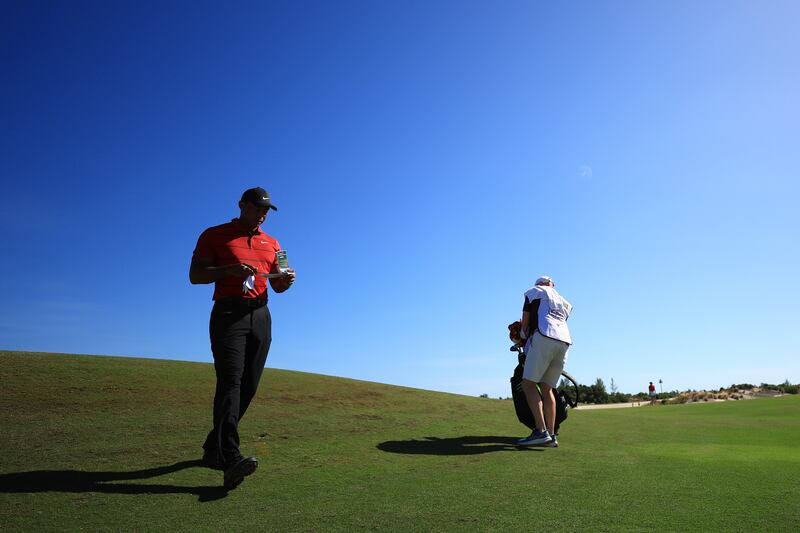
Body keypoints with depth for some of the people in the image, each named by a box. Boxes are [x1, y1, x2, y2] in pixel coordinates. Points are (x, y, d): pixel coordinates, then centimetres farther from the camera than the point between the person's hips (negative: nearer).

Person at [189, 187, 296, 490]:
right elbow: (195, 275, -1)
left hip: (260, 316, 5)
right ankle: (231, 460, -26)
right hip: (228, 314, -5)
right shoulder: (215, 235, 6)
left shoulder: (271, 243, 20)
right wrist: (229, 269, -17)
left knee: (248, 386, 6)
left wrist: (286, 279, -3)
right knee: (231, 382, -19)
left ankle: (213, 449, 22)